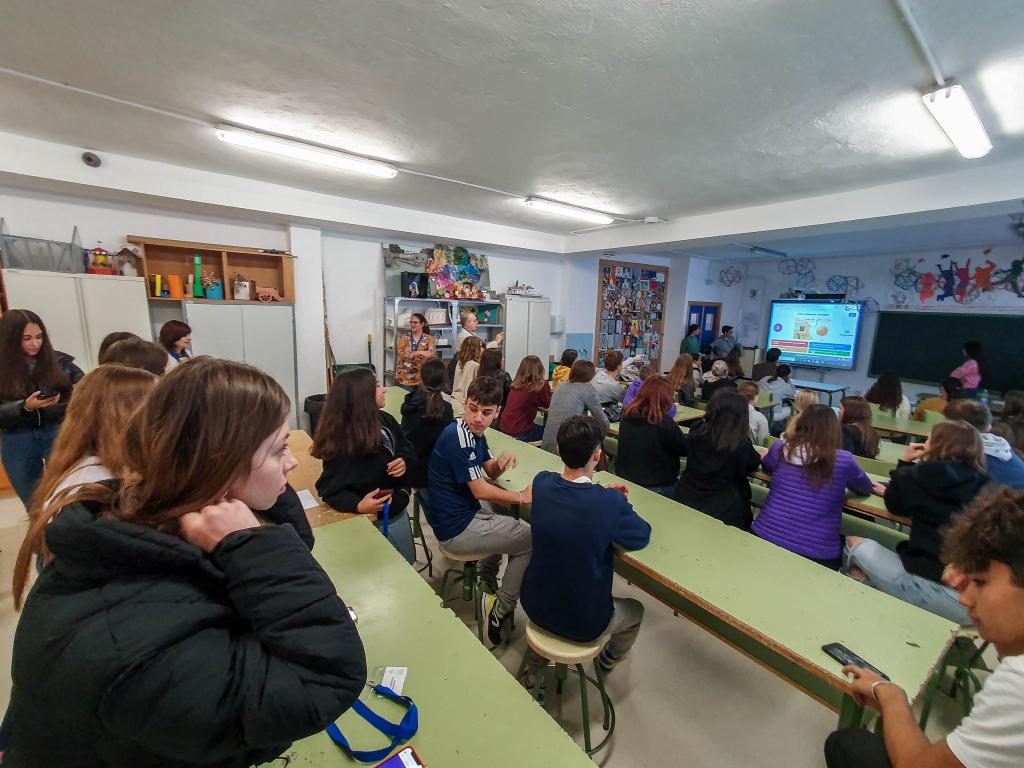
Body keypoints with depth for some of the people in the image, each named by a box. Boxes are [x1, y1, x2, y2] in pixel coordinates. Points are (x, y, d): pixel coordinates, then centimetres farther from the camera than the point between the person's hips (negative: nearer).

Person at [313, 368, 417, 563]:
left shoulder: (385, 420, -5)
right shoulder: (341, 441, -26)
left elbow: (407, 447, 8)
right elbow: (331, 489, -22)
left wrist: (404, 461, -13)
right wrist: (358, 506, -38)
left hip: (397, 513, 7)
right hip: (369, 520, -7)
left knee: (407, 566, 25)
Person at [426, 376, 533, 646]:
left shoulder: (474, 432, 3)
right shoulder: (458, 438, -26)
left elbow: (490, 472, 11)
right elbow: (480, 490, -23)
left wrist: (502, 462, -12)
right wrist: (522, 496, -12)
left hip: (463, 513, 10)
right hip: (456, 530, -9)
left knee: (508, 520, 31)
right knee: (532, 540, 0)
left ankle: (487, 581, 40)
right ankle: (500, 611, 13)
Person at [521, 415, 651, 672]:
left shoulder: (541, 483, -15)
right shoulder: (611, 502, -30)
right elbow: (641, 537, -10)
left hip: (534, 606, 4)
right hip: (583, 624, -3)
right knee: (635, 610, 29)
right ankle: (609, 659, 55)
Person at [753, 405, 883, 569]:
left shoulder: (780, 449, -2)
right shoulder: (843, 460, -9)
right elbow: (866, 489, 14)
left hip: (765, 537, 3)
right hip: (814, 553, -3)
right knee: (848, 543, 29)